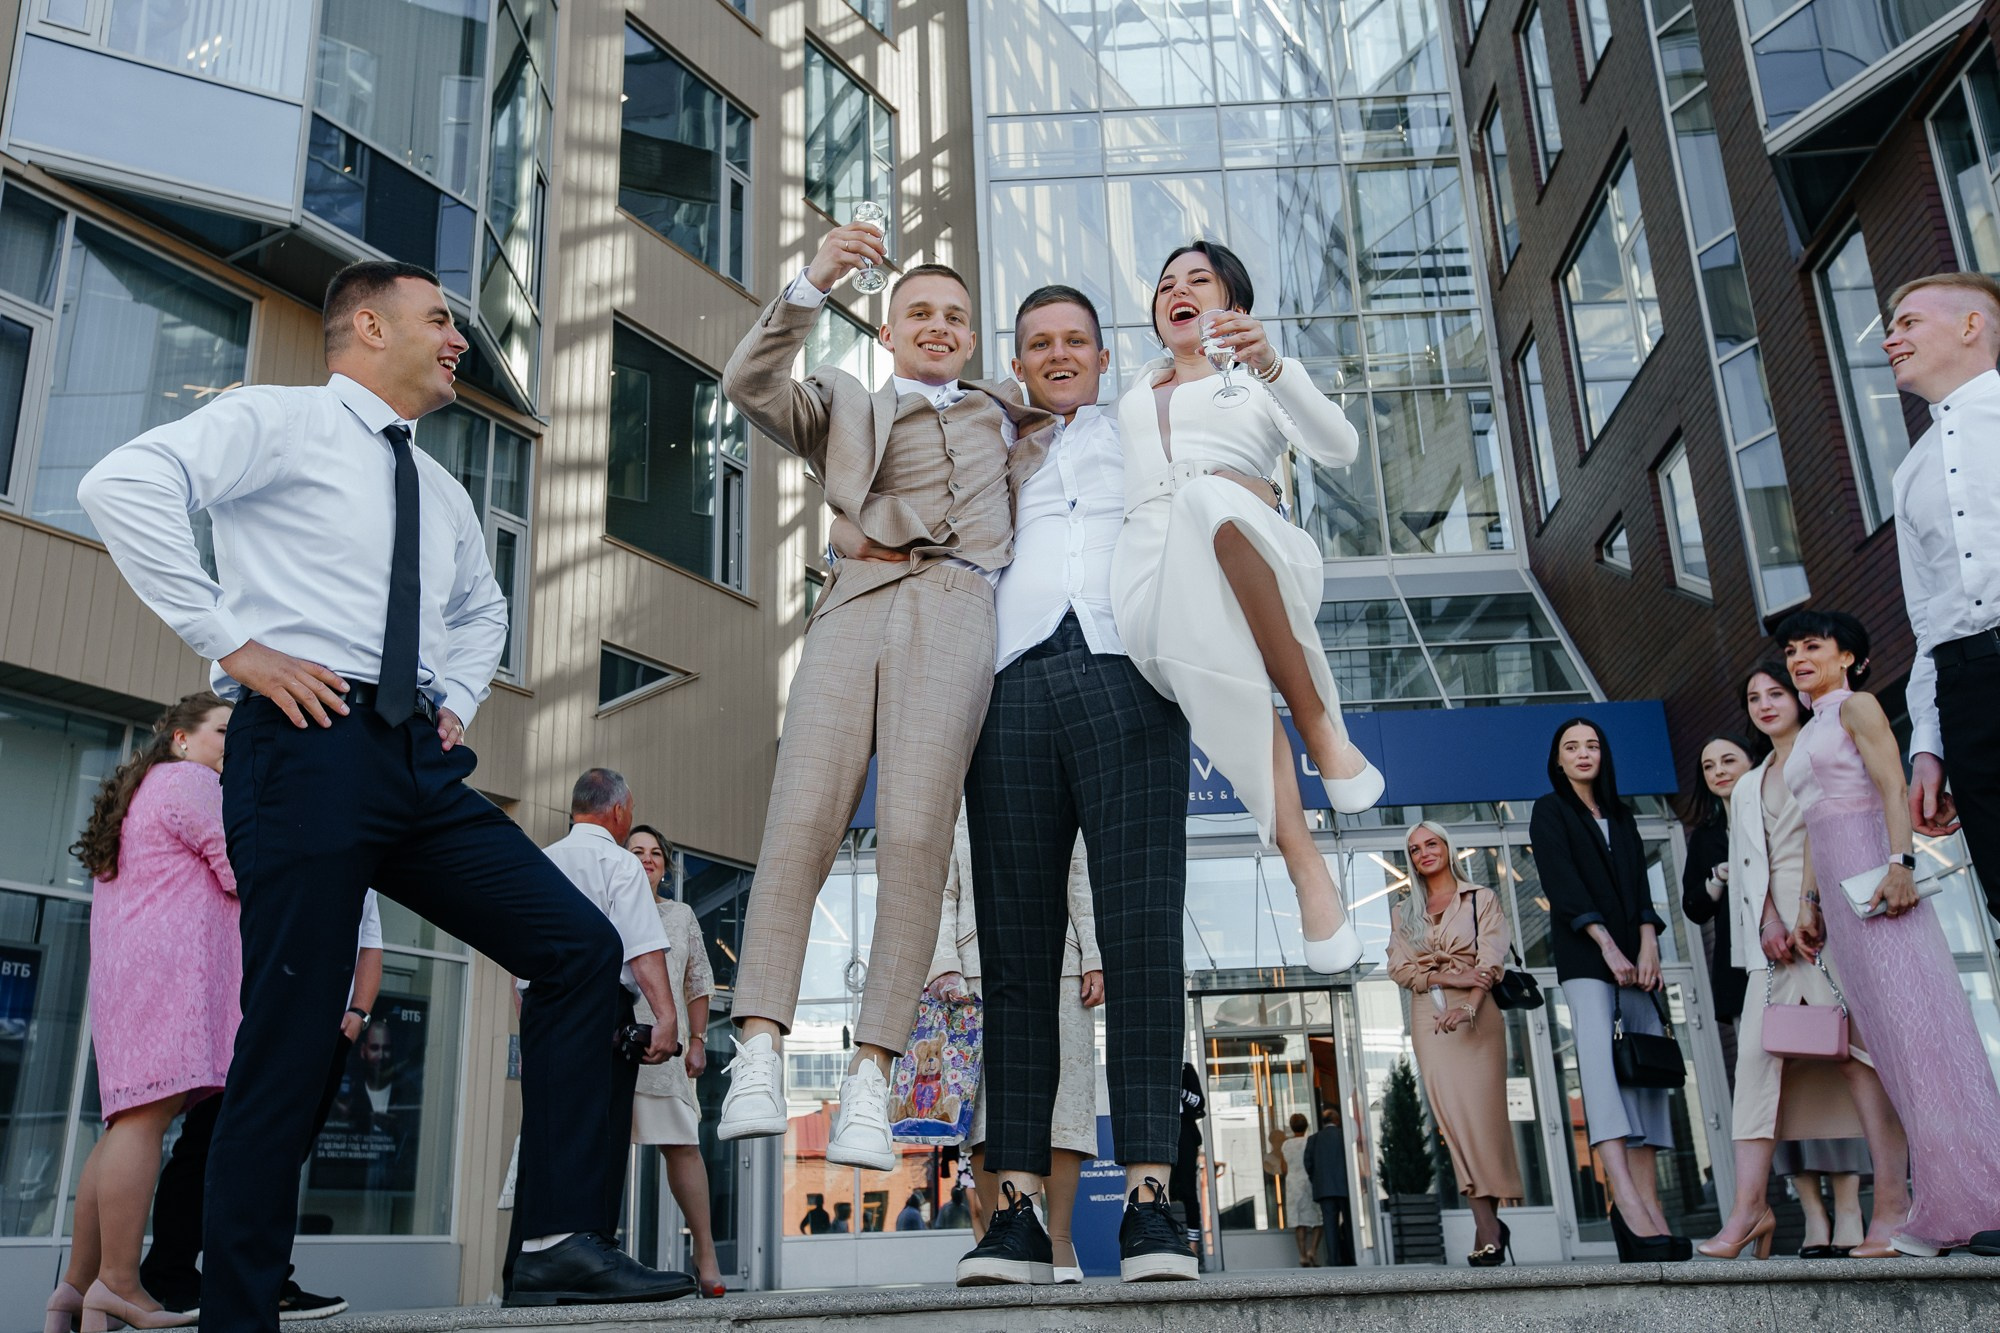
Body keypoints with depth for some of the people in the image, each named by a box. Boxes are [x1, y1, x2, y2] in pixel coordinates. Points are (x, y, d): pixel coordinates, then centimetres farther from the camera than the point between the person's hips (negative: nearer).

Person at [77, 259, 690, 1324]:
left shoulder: (441, 493, 25)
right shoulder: (278, 421, 4)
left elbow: (481, 611, 41)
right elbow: (122, 484, -13)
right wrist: (231, 641, -16)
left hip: (422, 764, 7)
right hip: (309, 743, -7)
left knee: (582, 948, -5)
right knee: (291, 1026, -8)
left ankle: (560, 1243, -3)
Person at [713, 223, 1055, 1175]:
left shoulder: (1003, 416, 34)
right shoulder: (845, 408, 27)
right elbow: (749, 385, 10)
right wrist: (813, 283, -1)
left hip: (958, 607, 0)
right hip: (859, 600, 0)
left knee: (914, 833, -16)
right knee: (801, 817, -18)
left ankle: (869, 1075, -17)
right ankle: (758, 1050, -19)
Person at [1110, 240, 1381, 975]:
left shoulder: (1261, 382, 24)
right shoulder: (1135, 394, 37)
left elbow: (1339, 448, 2)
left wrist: (1271, 365, -15)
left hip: (1255, 552, -2)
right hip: (1153, 568, 2)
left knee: (1213, 495, -42)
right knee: (1224, 675, -36)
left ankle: (1319, 717, -29)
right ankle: (1307, 870, -38)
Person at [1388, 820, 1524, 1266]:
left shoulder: (1482, 899, 6)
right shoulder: (1406, 912, 17)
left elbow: (1491, 960, -6)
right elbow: (1399, 967, 6)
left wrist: (1468, 1007, -22)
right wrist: (1447, 978, -11)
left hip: (1478, 1015, -2)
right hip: (1429, 1018, 2)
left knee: (1484, 1114, -9)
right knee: (1453, 1118, -8)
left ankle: (1487, 1227, -1)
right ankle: (1488, 1227, -8)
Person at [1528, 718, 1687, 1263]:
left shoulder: (1621, 816, 22)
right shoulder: (1550, 811, 8)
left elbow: (1639, 885, 11)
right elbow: (1563, 883, -4)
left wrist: (1647, 945, -5)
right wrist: (1608, 945, -13)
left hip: (1632, 951, 5)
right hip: (1583, 953, -5)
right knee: (1599, 1054, -21)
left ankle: (1647, 1210, -11)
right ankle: (1631, 1208, -34)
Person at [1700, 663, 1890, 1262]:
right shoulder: (1747, 788, 25)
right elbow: (1750, 864, 16)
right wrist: (1769, 921, -2)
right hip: (1776, 927, 5)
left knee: (1859, 1043, -12)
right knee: (1759, 1051, -6)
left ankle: (1891, 1193, -11)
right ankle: (1751, 1203, -10)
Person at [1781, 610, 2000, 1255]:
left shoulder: (1857, 706, 2)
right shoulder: (1808, 735, 24)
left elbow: (1892, 787, -11)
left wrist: (1900, 862, -23)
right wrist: (1810, 902, 16)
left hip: (1874, 873, -8)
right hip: (1838, 891, 8)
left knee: (1912, 1015, -13)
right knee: (1881, 1036, 2)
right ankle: (1913, 1210, 0)